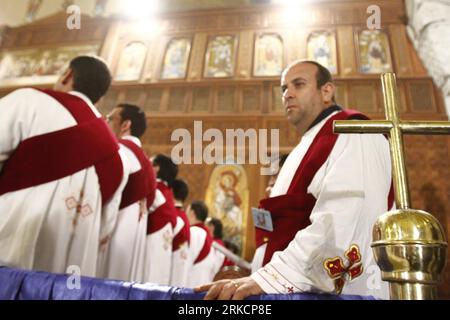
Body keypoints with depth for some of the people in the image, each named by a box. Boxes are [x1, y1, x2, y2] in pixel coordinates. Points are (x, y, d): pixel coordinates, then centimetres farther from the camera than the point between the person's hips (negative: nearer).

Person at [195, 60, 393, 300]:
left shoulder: (352, 135, -7)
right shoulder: (306, 149, 19)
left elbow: (341, 224, -23)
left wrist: (270, 277, -31)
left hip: (341, 291, -8)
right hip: (294, 290, 8)